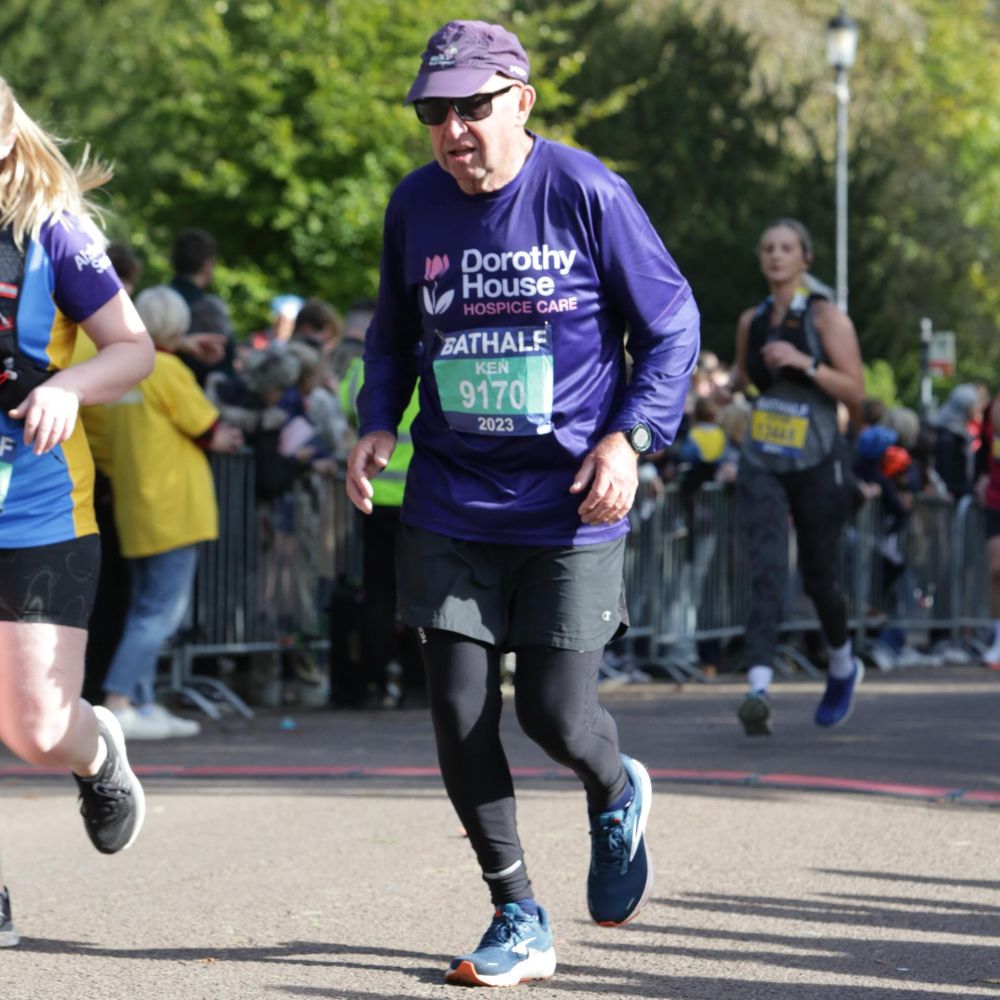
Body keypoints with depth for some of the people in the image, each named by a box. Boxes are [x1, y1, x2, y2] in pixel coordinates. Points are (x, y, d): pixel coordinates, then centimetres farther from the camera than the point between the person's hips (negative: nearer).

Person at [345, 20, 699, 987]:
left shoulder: (587, 195, -10)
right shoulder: (414, 205, 3)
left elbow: (671, 324, -2)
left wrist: (628, 437, -13)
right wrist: (377, 423, 3)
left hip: (570, 508, -4)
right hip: (448, 508, 4)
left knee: (555, 712, -6)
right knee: (459, 714, -1)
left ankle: (617, 798, 32)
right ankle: (518, 920, 15)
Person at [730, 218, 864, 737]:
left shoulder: (826, 316, -4)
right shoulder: (751, 321, 9)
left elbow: (855, 392, -10)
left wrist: (804, 363, -20)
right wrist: (736, 382, 7)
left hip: (818, 464, -3)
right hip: (761, 465, 3)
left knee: (818, 576, 8)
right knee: (766, 569, -16)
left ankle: (843, 668, 37)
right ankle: (759, 686, -28)